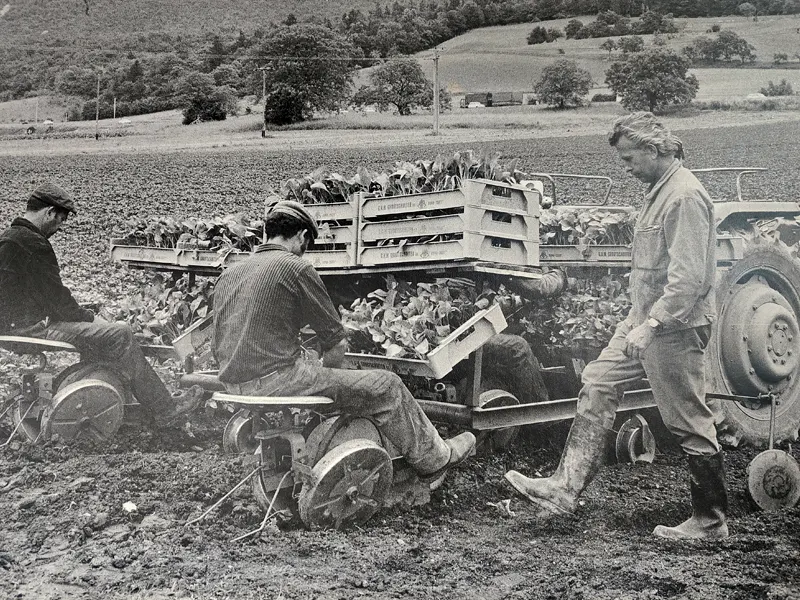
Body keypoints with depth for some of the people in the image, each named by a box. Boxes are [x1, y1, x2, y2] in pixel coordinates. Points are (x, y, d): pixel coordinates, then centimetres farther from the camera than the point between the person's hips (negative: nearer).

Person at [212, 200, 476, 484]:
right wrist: (323, 369, 15)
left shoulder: (227, 274, 14)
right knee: (385, 386, 4)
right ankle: (433, 460, 18)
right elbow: (337, 344, -5)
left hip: (233, 386, 9)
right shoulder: (296, 268, -7)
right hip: (276, 380, -8)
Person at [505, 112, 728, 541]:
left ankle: (710, 522, 13)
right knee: (597, 386, 7)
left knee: (690, 425, 0)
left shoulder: (685, 197, -19)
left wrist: (651, 323, -25)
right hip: (645, 320, 10)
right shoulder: (659, 191, 12)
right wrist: (641, 321, 18)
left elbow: (689, 278, -25)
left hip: (675, 328, -10)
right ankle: (565, 488, 9)